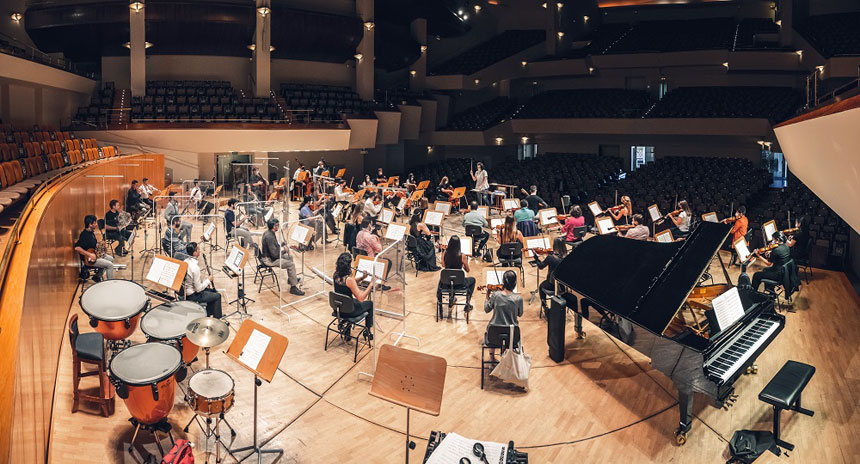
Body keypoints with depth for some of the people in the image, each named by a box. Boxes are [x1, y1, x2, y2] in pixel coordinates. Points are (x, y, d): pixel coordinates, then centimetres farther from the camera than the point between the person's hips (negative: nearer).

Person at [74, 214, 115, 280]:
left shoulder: (91, 232, 5)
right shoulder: (85, 235, -26)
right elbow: (77, 248, -36)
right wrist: (89, 254, -33)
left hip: (95, 254, 10)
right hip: (89, 259, -10)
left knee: (111, 259, 21)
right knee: (110, 265, -15)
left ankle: (97, 277, 24)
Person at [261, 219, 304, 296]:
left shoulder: (267, 233, 4)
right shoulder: (269, 237, -28)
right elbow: (274, 254, -28)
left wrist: (282, 247, 2)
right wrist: (284, 250, -12)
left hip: (270, 255, 11)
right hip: (269, 260, -11)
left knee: (290, 257, 22)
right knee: (291, 264, -17)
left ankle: (291, 279, 32)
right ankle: (293, 287, -13)